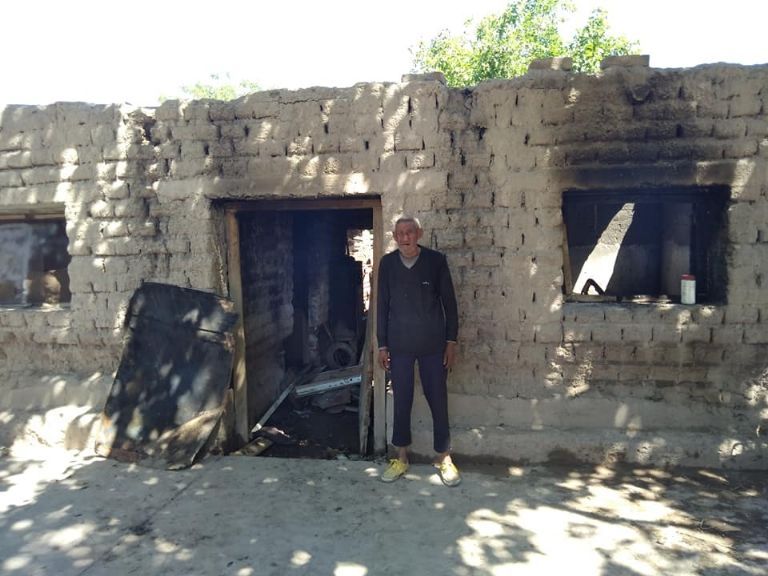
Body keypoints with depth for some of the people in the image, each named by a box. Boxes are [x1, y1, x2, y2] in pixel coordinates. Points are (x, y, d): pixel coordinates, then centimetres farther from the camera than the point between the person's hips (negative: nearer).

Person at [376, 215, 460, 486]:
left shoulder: (436, 260, -5)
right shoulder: (387, 263, 0)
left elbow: (449, 302, 0)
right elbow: (382, 305, 5)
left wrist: (451, 340, -2)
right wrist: (382, 345, 4)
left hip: (433, 344, -1)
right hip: (399, 344, 2)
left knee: (438, 400, 5)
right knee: (401, 400, 9)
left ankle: (443, 457, 22)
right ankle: (401, 457, 25)